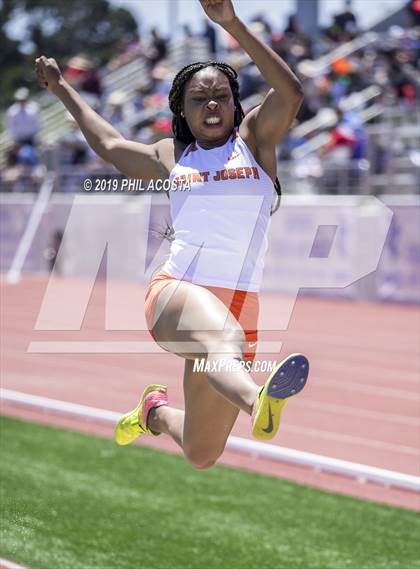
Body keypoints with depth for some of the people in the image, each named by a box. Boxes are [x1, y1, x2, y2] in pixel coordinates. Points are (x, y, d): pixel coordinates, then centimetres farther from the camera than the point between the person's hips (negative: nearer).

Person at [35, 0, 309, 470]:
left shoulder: (254, 139, 12)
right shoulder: (170, 156, 20)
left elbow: (289, 92, -9)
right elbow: (109, 144, 40)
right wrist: (60, 89, 50)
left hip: (240, 307, 1)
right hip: (176, 291, -1)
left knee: (201, 456, 6)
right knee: (225, 338, -40)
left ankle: (155, 411, 39)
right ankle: (258, 401, -74)